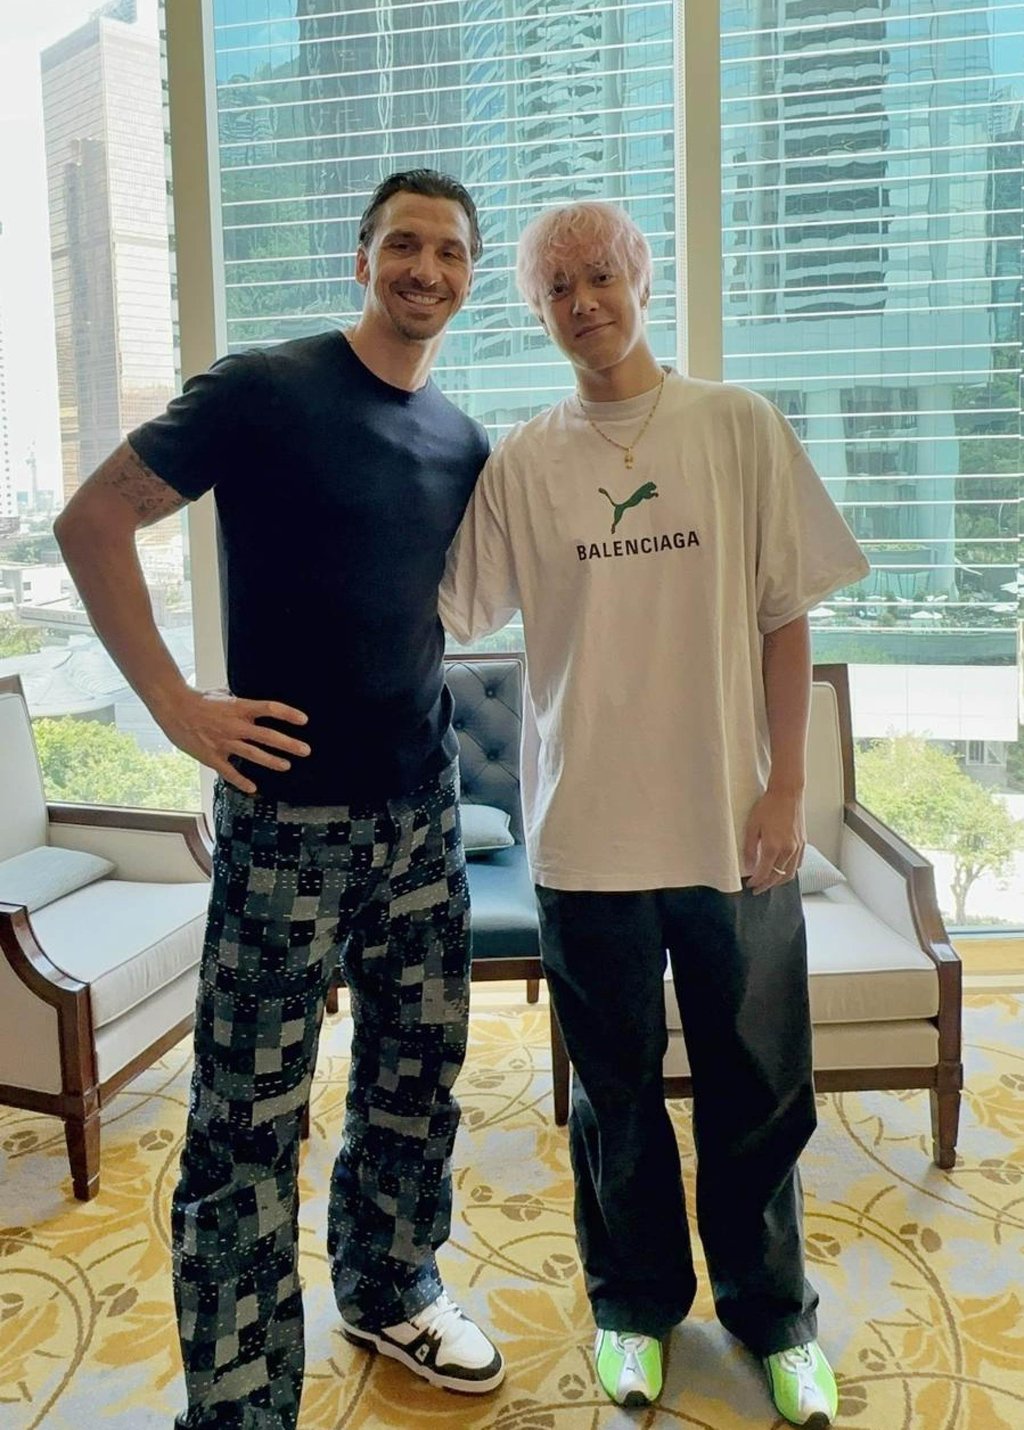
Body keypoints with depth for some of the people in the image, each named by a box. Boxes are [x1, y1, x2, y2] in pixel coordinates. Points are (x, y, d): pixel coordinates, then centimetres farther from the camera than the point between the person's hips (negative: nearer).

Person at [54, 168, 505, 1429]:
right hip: (288, 807, -6)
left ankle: (388, 1288, 40)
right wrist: (172, 700, -13)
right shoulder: (264, 391, -8)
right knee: (250, 1114, 1)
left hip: (421, 804, 6)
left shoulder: (462, 445, 11)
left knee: (417, 1074, 17)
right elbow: (91, 522, -8)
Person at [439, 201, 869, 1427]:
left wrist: (786, 788, -4)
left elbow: (786, 618, 0)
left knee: (757, 1093, 12)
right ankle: (636, 1303, 38)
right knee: (615, 1094, 15)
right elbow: (441, 612, 0)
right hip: (588, 831, 1)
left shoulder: (741, 429, 1)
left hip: (734, 823, 0)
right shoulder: (520, 464, 3)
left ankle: (773, 1314, 35)